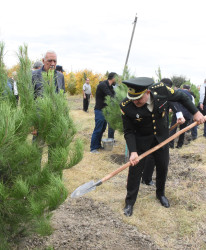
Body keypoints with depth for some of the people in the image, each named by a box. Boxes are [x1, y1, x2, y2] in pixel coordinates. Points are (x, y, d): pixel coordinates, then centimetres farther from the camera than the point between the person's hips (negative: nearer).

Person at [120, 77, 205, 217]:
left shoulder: (161, 90, -26)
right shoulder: (126, 106, -29)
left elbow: (181, 97, -6)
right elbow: (129, 132, -18)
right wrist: (133, 151, -28)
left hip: (161, 137, 3)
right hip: (141, 140, -2)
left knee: (163, 167, 15)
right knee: (135, 170, -1)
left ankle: (160, 193, 42)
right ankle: (130, 201, 19)